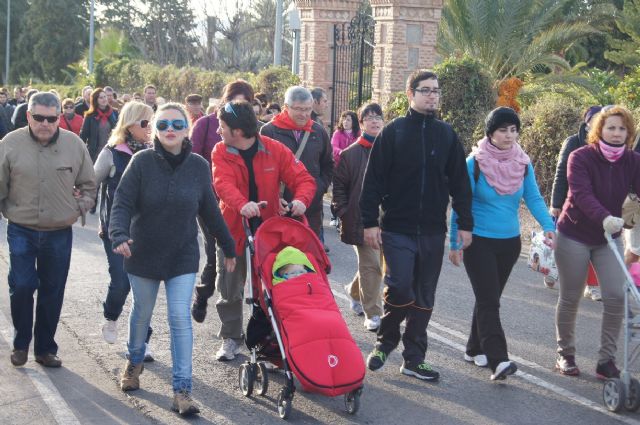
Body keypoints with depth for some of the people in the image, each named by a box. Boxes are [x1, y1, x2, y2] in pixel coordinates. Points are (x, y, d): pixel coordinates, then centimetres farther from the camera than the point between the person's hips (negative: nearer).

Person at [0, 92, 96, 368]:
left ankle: (45, 348, 24)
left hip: (60, 233, 2)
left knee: (52, 292, 10)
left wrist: (80, 208, 1)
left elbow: (88, 185, 11)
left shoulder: (74, 144, -1)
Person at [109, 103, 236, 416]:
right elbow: (123, 203, -15)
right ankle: (134, 362, 44)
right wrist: (119, 235, -33)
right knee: (142, 313, 15)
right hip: (144, 254, 0)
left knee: (180, 318, -7)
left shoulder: (198, 166, -5)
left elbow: (210, 211, 3)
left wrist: (228, 248, 8)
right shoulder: (142, 162, -11)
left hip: (183, 256, 0)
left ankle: (182, 390, -4)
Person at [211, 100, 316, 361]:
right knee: (229, 289, 9)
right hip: (233, 229, 1)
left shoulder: (275, 150, -9)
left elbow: (304, 180, -10)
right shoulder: (221, 153, -8)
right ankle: (230, 338, 25)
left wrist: (300, 199, -33)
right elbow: (223, 184, -25)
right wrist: (242, 204, -45)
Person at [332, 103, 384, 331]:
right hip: (361, 219, -3)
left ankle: (355, 291, 41)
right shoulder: (351, 154, -1)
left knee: (371, 264, 13)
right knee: (371, 265, -3)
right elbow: (339, 184, 2)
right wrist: (344, 212, -5)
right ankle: (373, 314, 6)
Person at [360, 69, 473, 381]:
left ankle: (414, 358, 18)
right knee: (399, 287, -13)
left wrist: (465, 223, 6)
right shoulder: (393, 132, -2)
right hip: (397, 228, -3)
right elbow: (373, 179, -4)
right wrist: (370, 222, -8)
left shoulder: (447, 135, 8)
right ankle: (386, 340, 14)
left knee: (424, 297, 8)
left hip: (432, 231, 4)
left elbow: (459, 182, 10)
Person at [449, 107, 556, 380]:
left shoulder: (523, 164, 2)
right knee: (489, 300, -11)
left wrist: (548, 226, -23)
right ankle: (498, 360, -15)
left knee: (489, 298, 15)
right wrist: (454, 244, -8)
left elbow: (534, 199, -5)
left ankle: (475, 350, 29)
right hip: (479, 242, -5)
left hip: (510, 242, 5)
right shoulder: (474, 164, -11)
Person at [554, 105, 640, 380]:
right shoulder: (581, 158, -17)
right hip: (574, 236, -3)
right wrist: (604, 217, -49)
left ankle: (606, 359, 6)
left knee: (616, 297, -6)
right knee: (570, 298, 6)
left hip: (609, 238, 3)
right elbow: (582, 193, -31)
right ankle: (565, 354, 24)